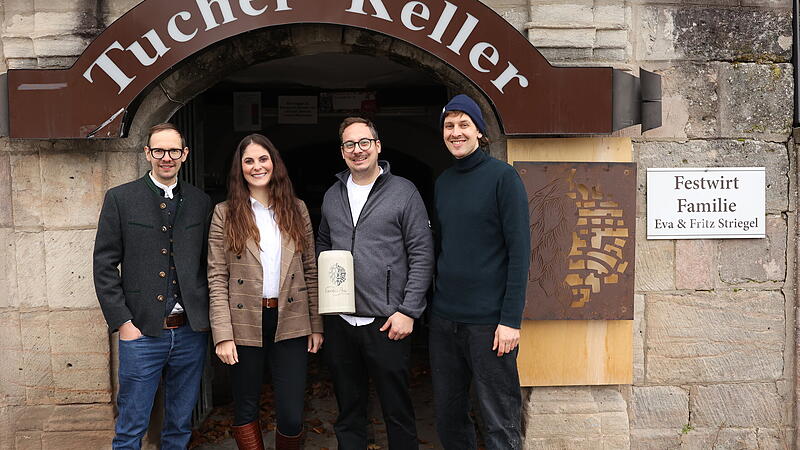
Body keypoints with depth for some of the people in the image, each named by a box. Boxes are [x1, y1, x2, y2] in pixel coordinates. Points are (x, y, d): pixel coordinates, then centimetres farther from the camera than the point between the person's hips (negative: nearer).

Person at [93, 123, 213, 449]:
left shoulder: (201, 202, 7)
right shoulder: (120, 198, 0)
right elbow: (105, 266, -2)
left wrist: (207, 316, 3)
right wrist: (122, 322, -7)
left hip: (191, 332, 3)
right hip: (142, 333, -2)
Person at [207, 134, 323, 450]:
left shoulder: (296, 209, 7)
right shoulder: (225, 213, 0)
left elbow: (310, 270, 8)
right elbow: (217, 278, -3)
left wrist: (316, 325, 5)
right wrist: (223, 335, -10)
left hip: (290, 323, 1)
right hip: (245, 324, -1)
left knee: (291, 416, 1)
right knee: (246, 409, 12)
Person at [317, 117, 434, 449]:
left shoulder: (404, 192, -4)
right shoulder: (332, 196, 11)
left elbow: (422, 255, -6)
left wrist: (408, 311, -12)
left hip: (387, 323, -4)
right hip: (339, 323, 5)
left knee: (397, 410, 6)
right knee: (348, 412, 16)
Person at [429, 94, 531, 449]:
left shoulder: (502, 176, -7)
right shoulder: (443, 182, 12)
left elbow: (519, 251, -11)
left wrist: (511, 319, -16)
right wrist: (435, 304, 12)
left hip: (489, 322, -6)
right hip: (443, 320, 6)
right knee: (448, 416, 15)